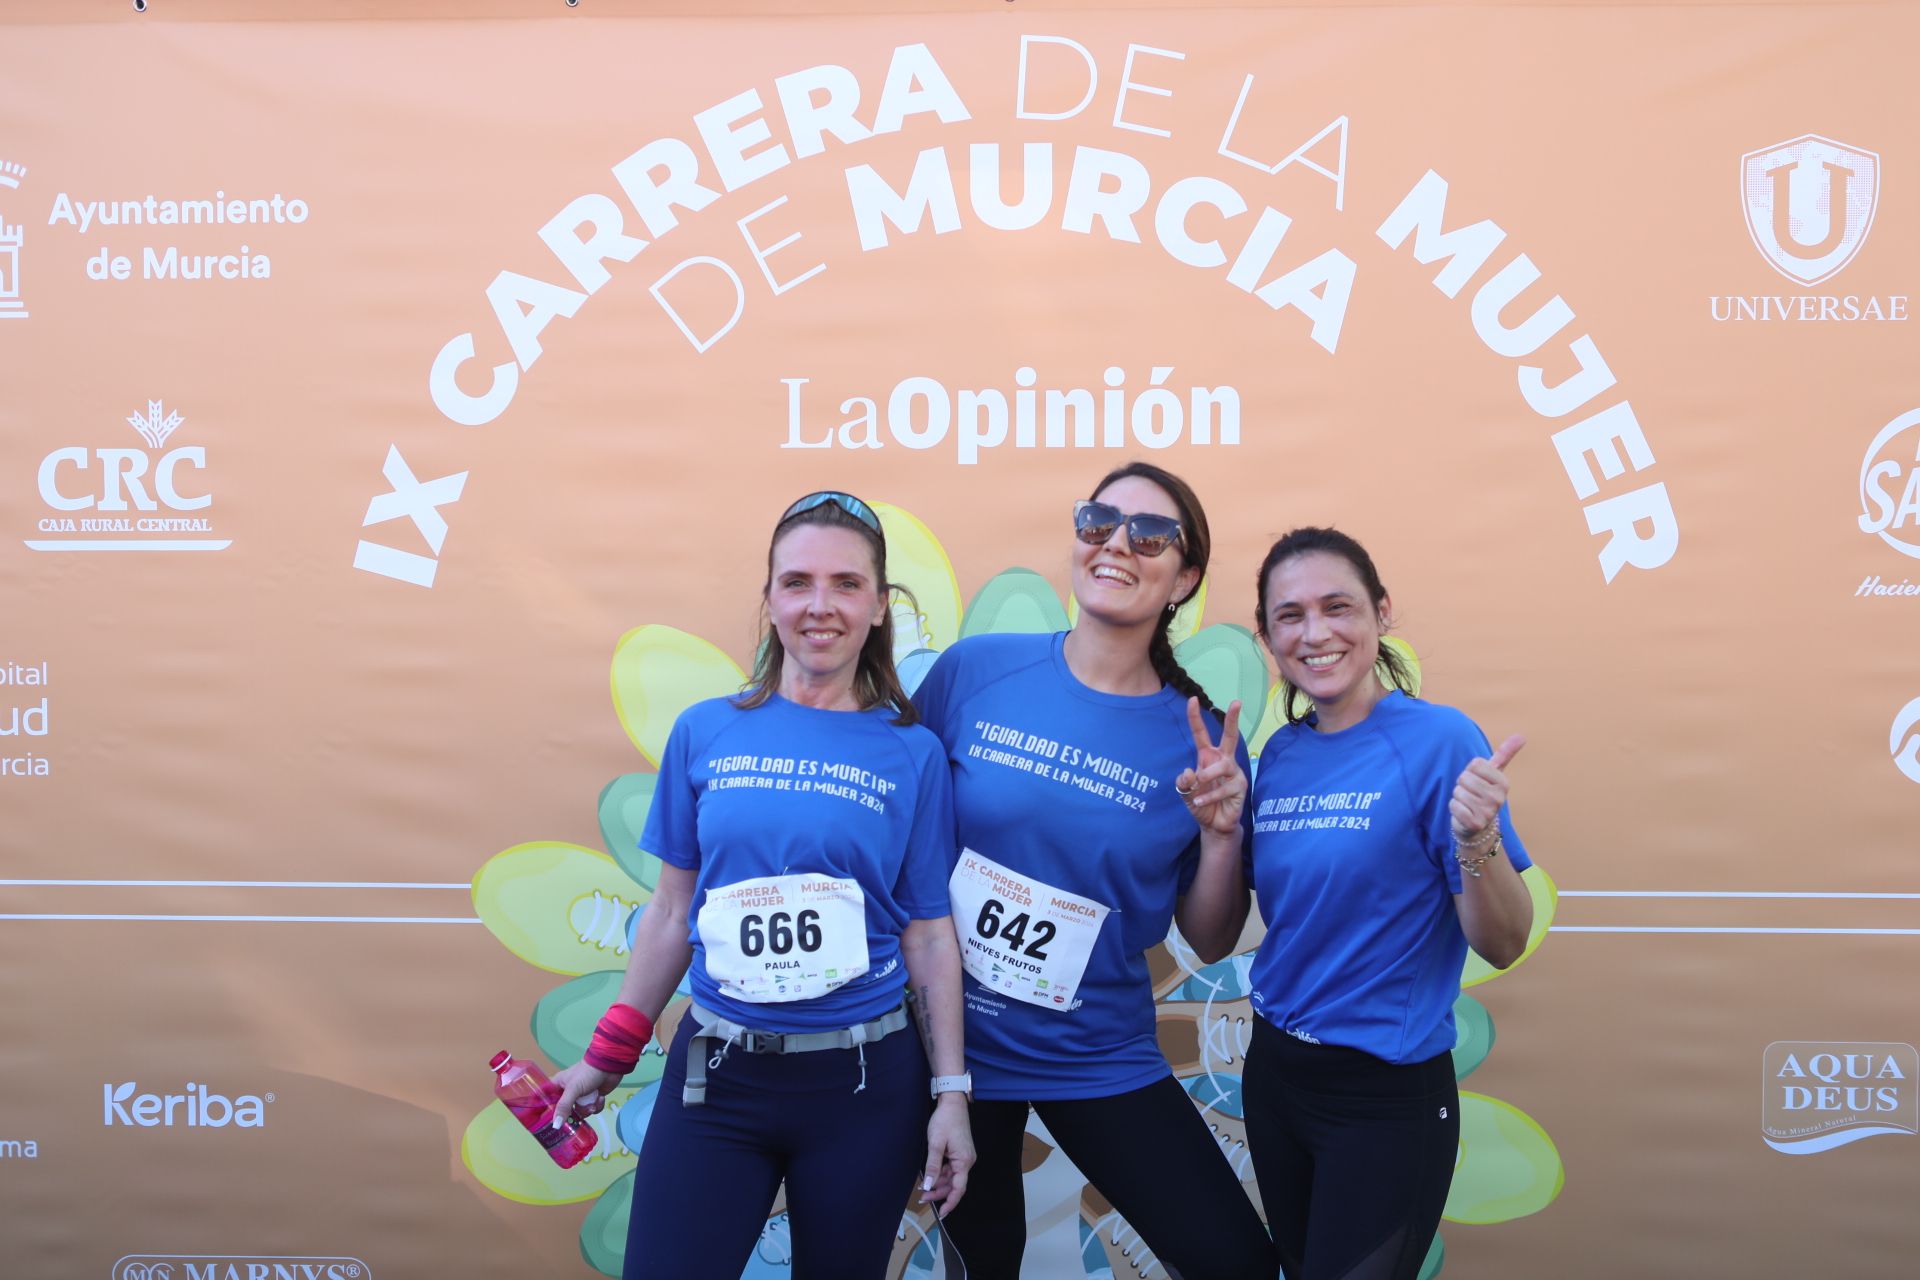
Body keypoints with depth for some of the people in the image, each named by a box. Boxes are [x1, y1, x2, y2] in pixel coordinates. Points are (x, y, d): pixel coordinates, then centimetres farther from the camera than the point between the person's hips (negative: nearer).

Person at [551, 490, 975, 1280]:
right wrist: (611, 1053, 11)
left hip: (865, 1083, -1)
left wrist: (951, 1093, -3)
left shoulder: (912, 755, -2)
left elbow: (930, 935, 0)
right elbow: (673, 909, 8)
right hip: (717, 1073, 1)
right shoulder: (705, 734, 1)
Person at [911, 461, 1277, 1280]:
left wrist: (1222, 834, -17)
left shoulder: (1200, 740, -7)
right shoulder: (975, 670, -10)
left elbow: (1211, 942, 0)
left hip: (1099, 1055, 1)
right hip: (955, 1040, 0)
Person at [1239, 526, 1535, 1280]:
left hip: (1386, 1097, -6)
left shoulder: (1439, 741, -15)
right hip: (1273, 1074, 6)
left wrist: (1476, 841, -34)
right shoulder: (1281, 755, 2)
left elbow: (1503, 946, -16)